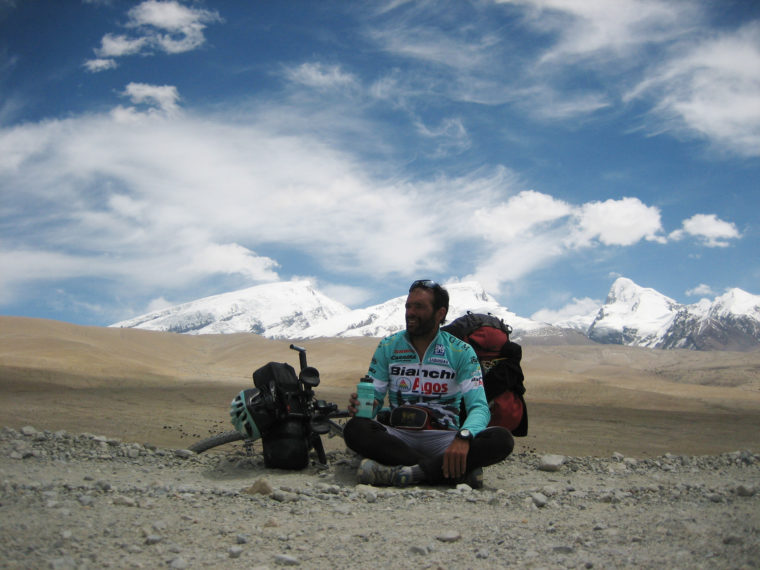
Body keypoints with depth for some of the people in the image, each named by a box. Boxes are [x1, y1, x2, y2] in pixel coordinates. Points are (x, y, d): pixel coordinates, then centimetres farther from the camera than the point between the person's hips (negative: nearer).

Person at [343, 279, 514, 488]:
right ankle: (458, 471, -30)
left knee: (502, 439, -28)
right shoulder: (388, 347, 7)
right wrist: (359, 406, -20)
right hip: (398, 438, 1)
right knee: (355, 429, -31)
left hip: (444, 438, -1)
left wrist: (463, 438, -31)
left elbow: (479, 407, -8)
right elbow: (373, 399, 7)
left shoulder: (461, 352, 1)